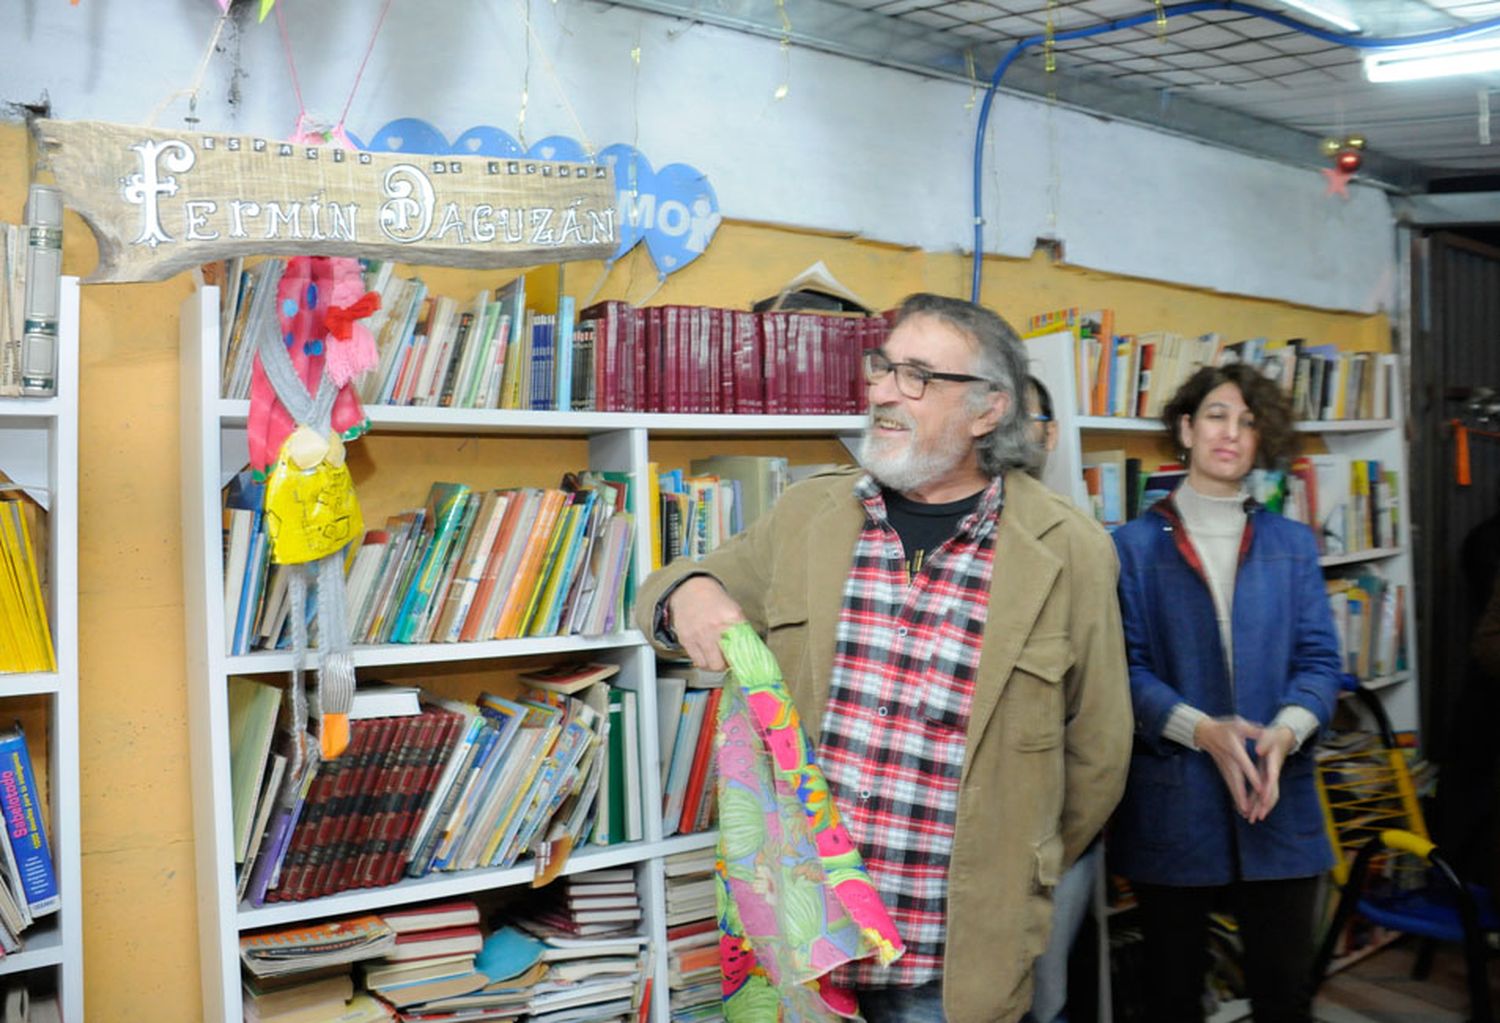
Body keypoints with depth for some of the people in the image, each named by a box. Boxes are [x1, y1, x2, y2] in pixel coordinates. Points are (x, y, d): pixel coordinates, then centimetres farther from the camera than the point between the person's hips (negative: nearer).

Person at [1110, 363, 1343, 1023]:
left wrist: (1285, 732, -15)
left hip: (1278, 806, 2)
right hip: (1171, 810, -2)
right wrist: (1204, 731, -19)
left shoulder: (1292, 545, 9)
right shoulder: (1137, 545, 0)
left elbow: (1318, 660, 4)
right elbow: (1127, 667, -6)